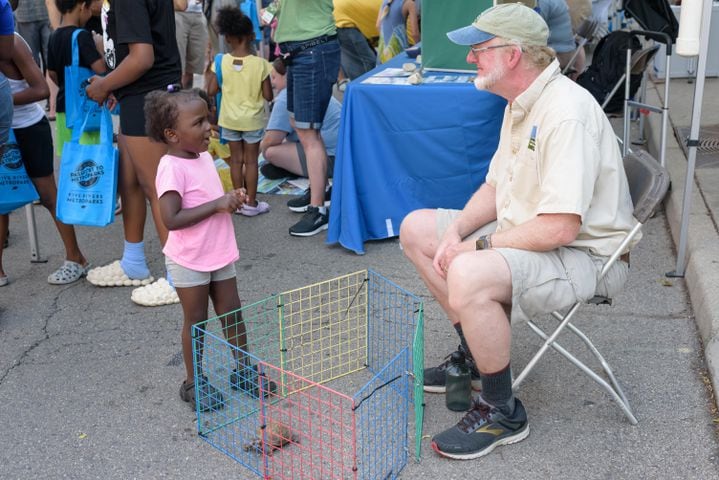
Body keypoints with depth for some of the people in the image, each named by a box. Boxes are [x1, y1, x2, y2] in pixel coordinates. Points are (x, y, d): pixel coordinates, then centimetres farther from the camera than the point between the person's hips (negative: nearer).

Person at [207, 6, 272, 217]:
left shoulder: (221, 62, -11)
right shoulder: (260, 64, -15)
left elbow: (211, 91, -7)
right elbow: (268, 95, -12)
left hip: (229, 119, 2)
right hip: (252, 119, -2)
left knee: (236, 159, 13)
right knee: (251, 160, 7)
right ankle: (251, 203, 13)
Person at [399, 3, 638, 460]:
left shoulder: (567, 113, -26)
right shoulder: (522, 103, 7)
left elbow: (560, 228, -32)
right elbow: (496, 186, 14)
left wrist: (480, 245, -19)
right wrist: (457, 230, -4)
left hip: (585, 253, -10)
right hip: (525, 233, 10)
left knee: (468, 276, -36)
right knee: (417, 228, 10)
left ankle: (502, 412, -12)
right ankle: (474, 355, 21)